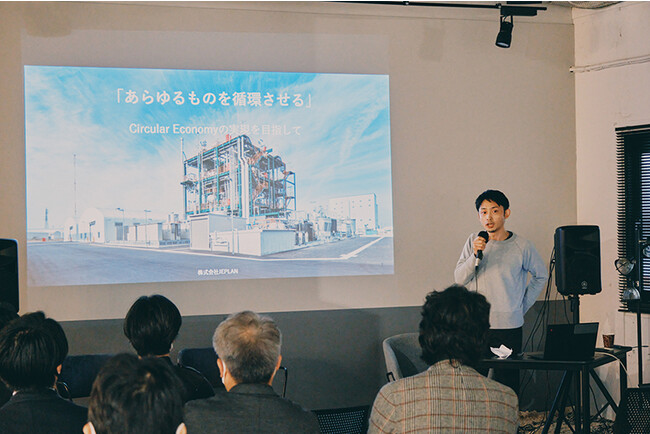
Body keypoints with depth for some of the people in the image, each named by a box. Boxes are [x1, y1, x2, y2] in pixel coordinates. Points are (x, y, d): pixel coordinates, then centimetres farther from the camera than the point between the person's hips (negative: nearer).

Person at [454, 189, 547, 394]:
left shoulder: (521, 246, -1)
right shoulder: (474, 242, 5)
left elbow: (541, 276, 14)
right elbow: (459, 278, -2)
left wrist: (523, 305, 7)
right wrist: (475, 255, -17)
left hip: (509, 326, -1)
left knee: (507, 383, 2)